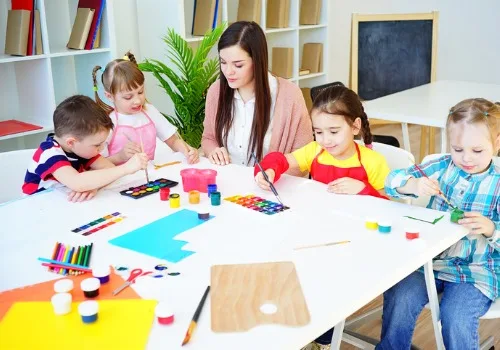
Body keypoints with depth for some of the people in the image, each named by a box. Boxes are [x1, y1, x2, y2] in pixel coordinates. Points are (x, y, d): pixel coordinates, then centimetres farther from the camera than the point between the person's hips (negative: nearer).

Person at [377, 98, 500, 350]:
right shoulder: (442, 167, 3)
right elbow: (392, 180, -2)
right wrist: (413, 185, -24)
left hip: (477, 271, -2)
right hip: (430, 259, 3)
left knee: (456, 316, -26)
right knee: (398, 299, -20)